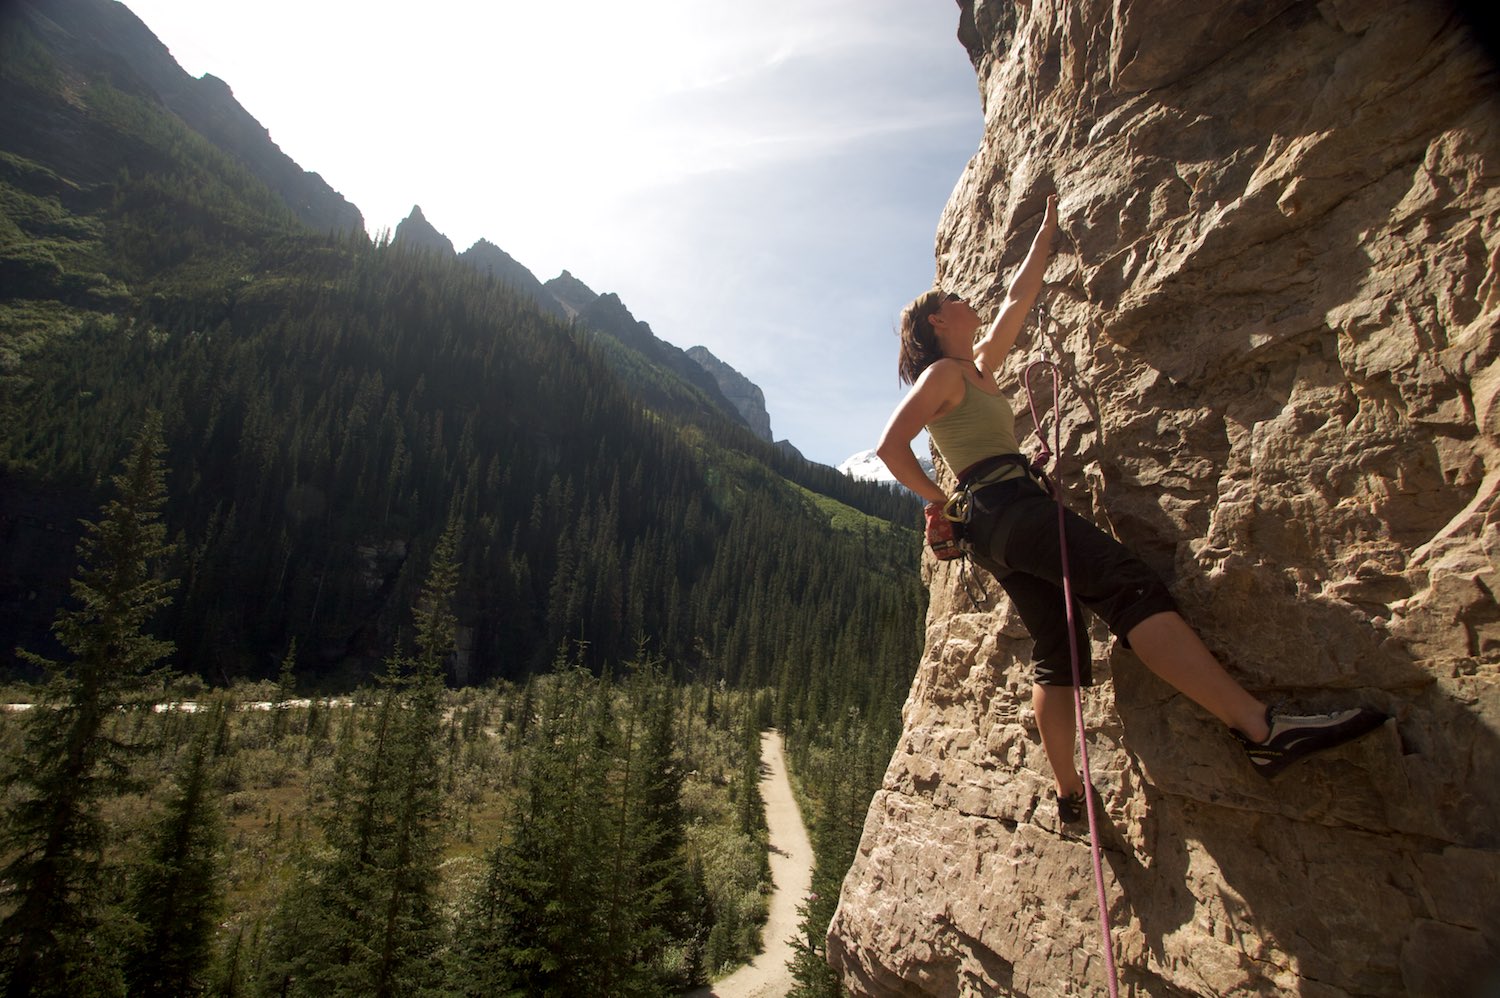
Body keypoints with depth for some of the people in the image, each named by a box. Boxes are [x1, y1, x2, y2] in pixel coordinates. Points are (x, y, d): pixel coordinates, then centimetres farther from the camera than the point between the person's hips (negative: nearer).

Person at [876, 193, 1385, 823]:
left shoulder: (979, 367, 25)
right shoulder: (941, 373, 0)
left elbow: (1018, 301, 34)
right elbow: (890, 446, -10)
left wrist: (1047, 229, 40)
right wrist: (938, 500, -4)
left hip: (994, 527, 10)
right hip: (1007, 505, -10)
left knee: (1056, 649, 6)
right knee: (1130, 585, -24)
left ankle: (1070, 793, 11)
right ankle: (1261, 728, -35)